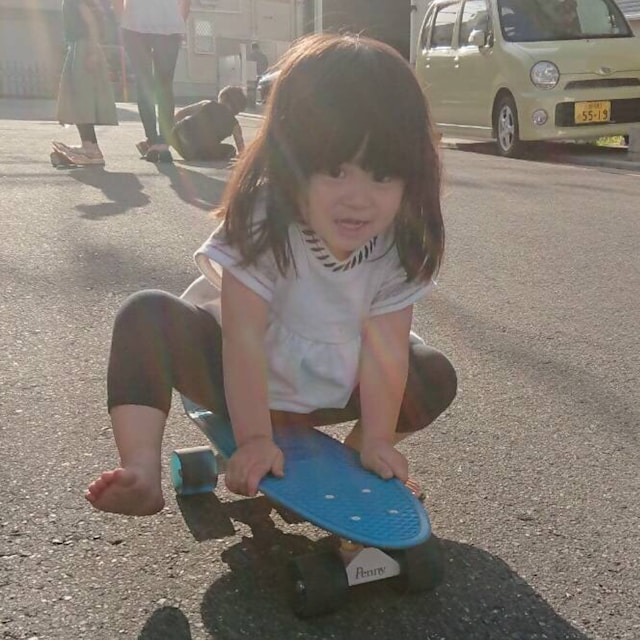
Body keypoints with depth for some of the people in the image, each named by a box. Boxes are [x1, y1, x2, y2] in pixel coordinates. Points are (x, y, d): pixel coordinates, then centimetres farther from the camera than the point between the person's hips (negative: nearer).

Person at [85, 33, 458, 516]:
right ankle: (142, 473, -31)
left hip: (327, 390, 4)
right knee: (147, 316, -28)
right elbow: (245, 338, -30)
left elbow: (384, 347, -17)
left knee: (436, 378, -8)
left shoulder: (398, 244, -19)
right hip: (238, 379, -3)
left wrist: (376, 440, -19)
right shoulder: (263, 221, -30)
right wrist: (253, 439, -30)